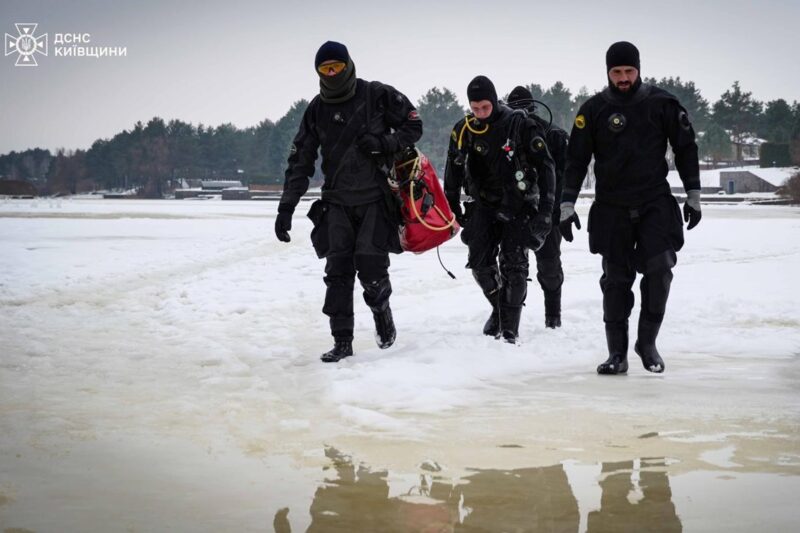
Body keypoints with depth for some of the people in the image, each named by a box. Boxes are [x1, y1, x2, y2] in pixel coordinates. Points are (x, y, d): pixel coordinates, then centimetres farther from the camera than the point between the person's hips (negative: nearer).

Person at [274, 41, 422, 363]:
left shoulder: (377, 96, -4)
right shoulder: (317, 110, 6)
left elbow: (413, 126, 4)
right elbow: (301, 161, 7)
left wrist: (385, 143, -16)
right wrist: (286, 207, 1)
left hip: (376, 199, -3)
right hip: (337, 203, 3)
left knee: (370, 266, -13)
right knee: (337, 272, -2)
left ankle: (381, 310, 19)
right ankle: (342, 341, 5)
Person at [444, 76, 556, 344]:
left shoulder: (520, 125, -12)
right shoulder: (464, 130, -2)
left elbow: (545, 165, -9)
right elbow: (453, 171, 9)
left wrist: (545, 209, -14)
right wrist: (453, 209, 9)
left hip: (519, 205, -3)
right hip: (483, 205, 3)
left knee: (514, 267, -9)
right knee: (480, 263, -4)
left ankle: (510, 330, -4)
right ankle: (499, 308, 22)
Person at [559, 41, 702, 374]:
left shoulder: (661, 103, 1)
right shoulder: (594, 109, 1)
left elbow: (685, 147, 9)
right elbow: (576, 159, 3)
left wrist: (693, 193, 7)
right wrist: (567, 204, -3)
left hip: (656, 203, 0)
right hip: (611, 208, 0)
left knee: (659, 269, -14)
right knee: (616, 279, 1)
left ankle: (647, 342, 3)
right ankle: (617, 353, 8)